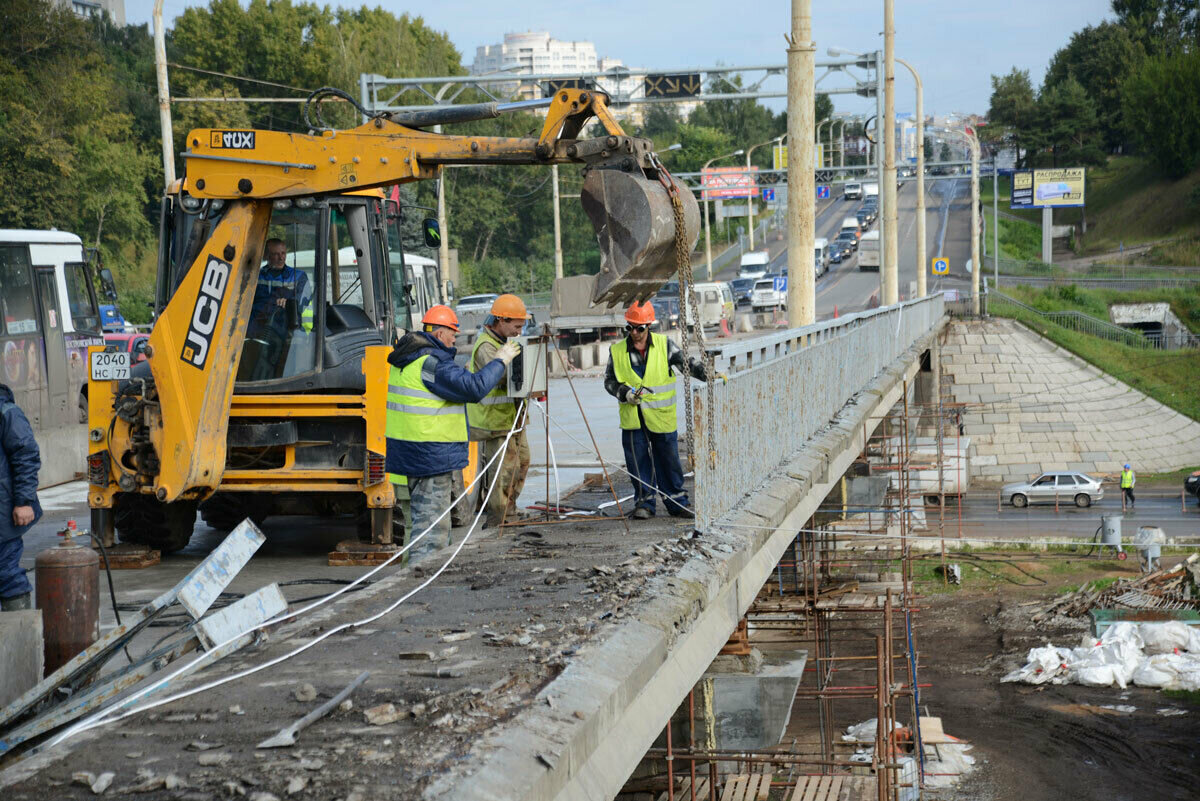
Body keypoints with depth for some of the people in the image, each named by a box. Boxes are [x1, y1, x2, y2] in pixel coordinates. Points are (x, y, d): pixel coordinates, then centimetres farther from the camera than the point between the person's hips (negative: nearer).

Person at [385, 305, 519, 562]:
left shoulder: (406, 358, 13)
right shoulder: (432, 363, -18)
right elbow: (474, 387, -21)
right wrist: (500, 361, -10)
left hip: (409, 451, 10)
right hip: (430, 454, -10)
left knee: (421, 514, 20)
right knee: (432, 517, -7)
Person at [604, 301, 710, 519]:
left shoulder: (664, 345, -1)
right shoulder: (617, 351, 2)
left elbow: (685, 363, -5)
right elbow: (609, 380, 8)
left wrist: (707, 374, -21)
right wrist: (625, 393, -11)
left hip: (662, 416, 0)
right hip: (632, 418, 1)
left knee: (669, 461, 6)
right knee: (638, 462, 4)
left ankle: (677, 503, 18)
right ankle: (644, 503, 17)